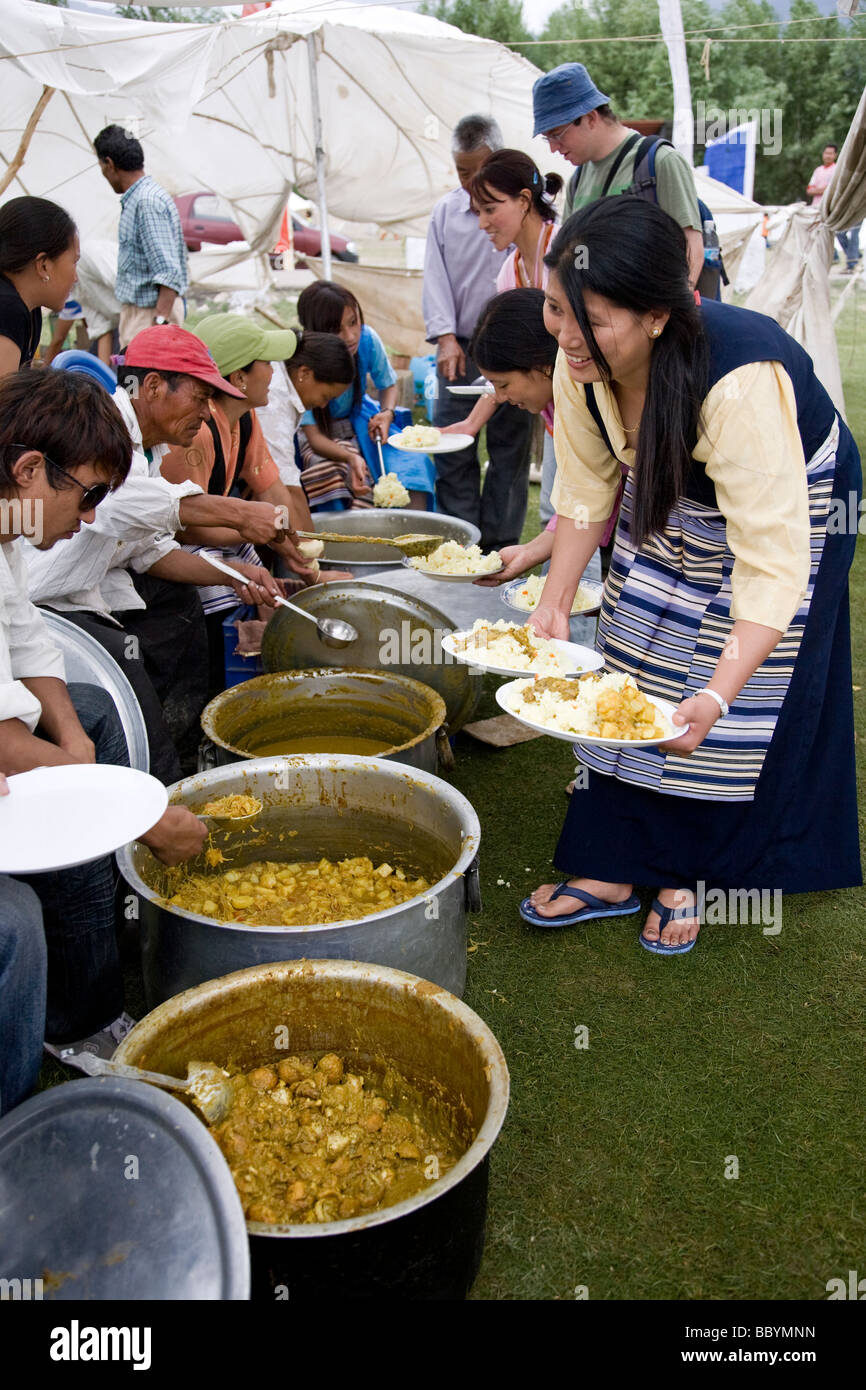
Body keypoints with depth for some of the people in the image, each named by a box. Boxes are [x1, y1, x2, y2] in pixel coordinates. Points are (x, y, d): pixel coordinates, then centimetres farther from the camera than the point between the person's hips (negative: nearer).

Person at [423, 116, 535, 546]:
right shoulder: (445, 211, 10)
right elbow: (435, 277, 8)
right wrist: (446, 337, -5)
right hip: (460, 349, 3)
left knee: (509, 449, 2)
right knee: (452, 450, 1)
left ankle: (500, 546, 11)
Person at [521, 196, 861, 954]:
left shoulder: (740, 383, -42)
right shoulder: (582, 360, -23)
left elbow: (773, 561, -42)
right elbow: (587, 490, -9)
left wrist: (717, 698, -50)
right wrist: (554, 605, -18)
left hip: (786, 510, -5)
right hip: (671, 507, 6)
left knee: (737, 721, 0)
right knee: (634, 688, 6)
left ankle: (687, 875, 21)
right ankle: (613, 872, 18)